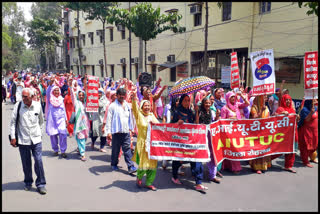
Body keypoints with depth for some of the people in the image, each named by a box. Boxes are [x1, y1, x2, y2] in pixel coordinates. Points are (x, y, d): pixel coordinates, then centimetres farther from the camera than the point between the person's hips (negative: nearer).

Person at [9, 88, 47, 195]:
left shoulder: (38, 106, -1)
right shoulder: (18, 106, -5)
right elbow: (13, 122, 0)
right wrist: (13, 137, -4)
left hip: (36, 139, 0)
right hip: (23, 139, 0)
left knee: (39, 161, -3)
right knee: (26, 163, 9)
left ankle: (41, 184, 10)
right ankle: (28, 183, 30)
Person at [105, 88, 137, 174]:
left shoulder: (127, 106, 13)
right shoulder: (112, 106, -3)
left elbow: (130, 118, 19)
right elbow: (109, 119, -6)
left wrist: (131, 128, 17)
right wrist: (108, 131, -11)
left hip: (126, 131, 3)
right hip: (116, 131, -3)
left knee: (127, 149, 0)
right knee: (115, 149, 8)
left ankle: (131, 167, -2)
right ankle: (114, 164, 27)